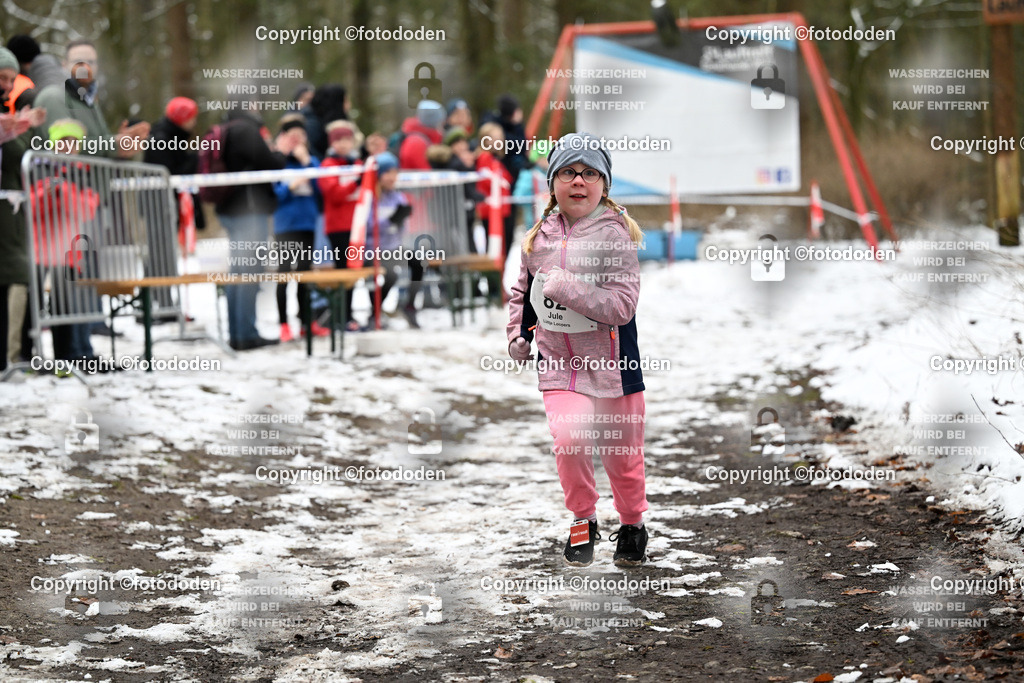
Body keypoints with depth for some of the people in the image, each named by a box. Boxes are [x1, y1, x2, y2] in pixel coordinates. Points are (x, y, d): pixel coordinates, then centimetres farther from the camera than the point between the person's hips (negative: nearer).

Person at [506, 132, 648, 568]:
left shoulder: (615, 235, -12)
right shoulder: (539, 238, 3)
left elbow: (621, 306, -21)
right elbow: (523, 291, 22)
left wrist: (564, 286, -24)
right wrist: (518, 336, 12)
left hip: (611, 365, -2)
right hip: (558, 366, 2)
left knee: (623, 455, 10)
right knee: (570, 438, -21)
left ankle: (632, 524, 38)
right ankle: (583, 520, 2)